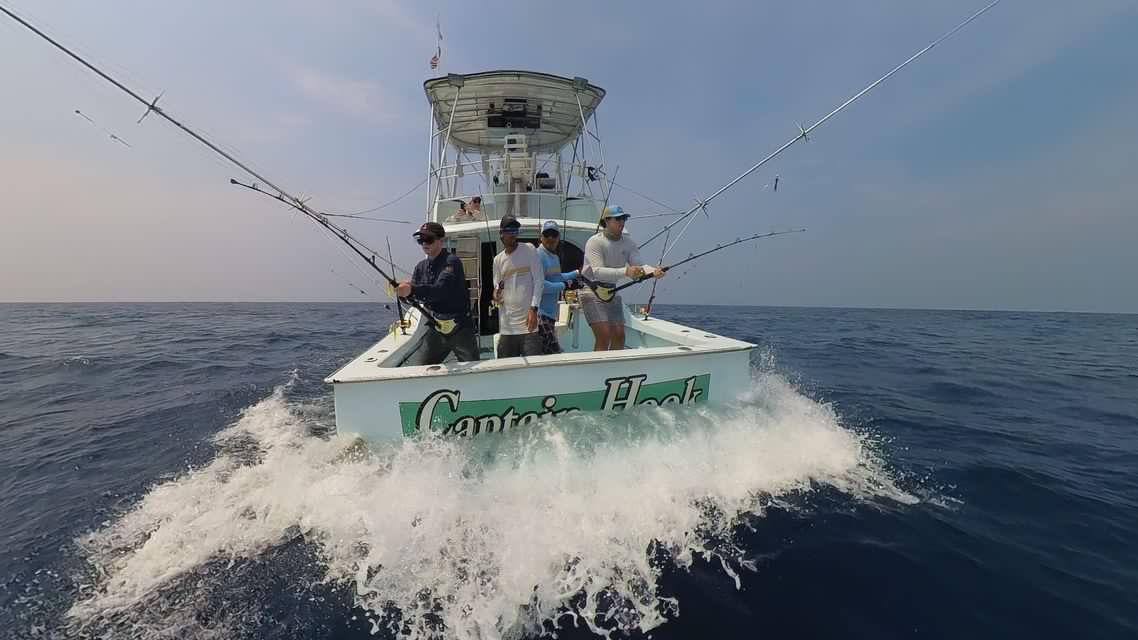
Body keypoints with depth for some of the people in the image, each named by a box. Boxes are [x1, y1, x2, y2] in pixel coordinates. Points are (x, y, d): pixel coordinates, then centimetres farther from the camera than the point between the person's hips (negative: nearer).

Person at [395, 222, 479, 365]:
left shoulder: (451, 261, -11)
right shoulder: (421, 267, 11)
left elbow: (441, 290, -27)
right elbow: (415, 297, 4)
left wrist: (412, 289, -40)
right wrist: (402, 290, -18)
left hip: (459, 328, -5)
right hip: (435, 329, 5)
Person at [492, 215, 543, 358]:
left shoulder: (529, 250, 1)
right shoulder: (498, 259, 13)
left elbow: (539, 281, -4)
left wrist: (533, 309, -14)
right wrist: (496, 293, -6)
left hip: (527, 320, -4)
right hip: (506, 325, 4)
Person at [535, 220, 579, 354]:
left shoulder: (555, 257, 18)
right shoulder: (538, 255, -13)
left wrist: (576, 273, 29)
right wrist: (564, 286, -17)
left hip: (550, 313, 10)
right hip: (540, 313, -10)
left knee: (545, 353, 14)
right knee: (554, 353, -12)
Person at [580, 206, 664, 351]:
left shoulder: (627, 242, 3)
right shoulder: (594, 242, -16)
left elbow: (639, 265, -8)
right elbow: (598, 271, -29)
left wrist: (653, 271, -31)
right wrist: (626, 272, -41)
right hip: (592, 291, -6)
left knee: (619, 336, 4)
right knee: (604, 337, -15)